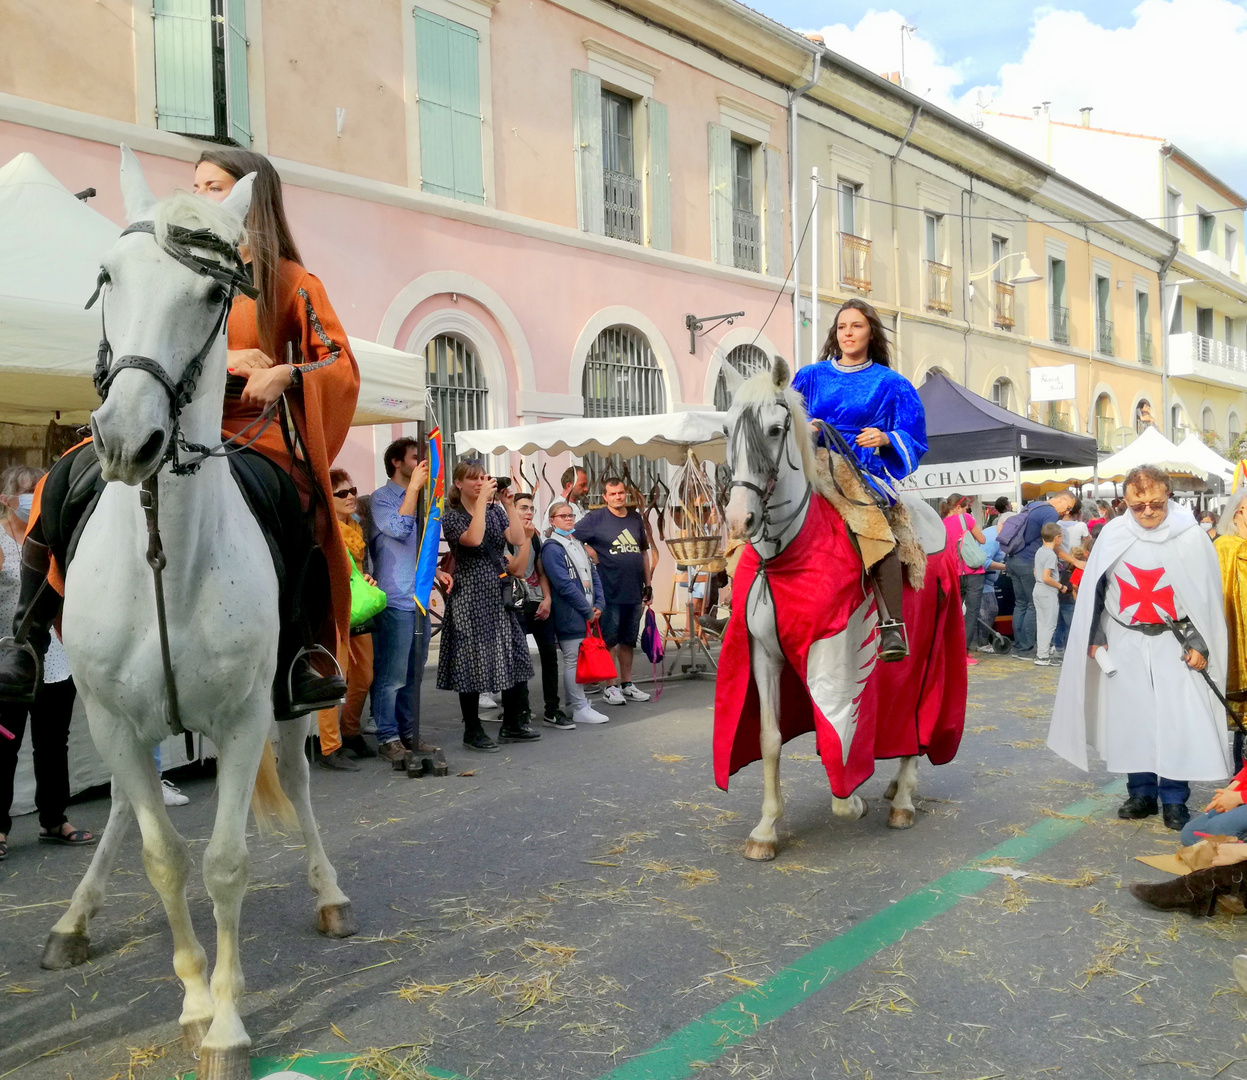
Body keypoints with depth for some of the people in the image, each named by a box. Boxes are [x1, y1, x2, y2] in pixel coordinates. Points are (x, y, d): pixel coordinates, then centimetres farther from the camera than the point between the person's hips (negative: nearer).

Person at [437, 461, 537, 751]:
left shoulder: (496, 511, 11)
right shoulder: (452, 516, -4)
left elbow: (517, 539, -2)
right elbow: (473, 539, -24)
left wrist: (508, 504, -6)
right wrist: (482, 499, -21)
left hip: (499, 593, 6)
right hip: (470, 594, -6)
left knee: (513, 658, 6)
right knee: (473, 661, -3)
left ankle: (511, 725, 18)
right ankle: (472, 730, 7)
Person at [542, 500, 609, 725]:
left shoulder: (578, 544, 17)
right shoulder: (552, 548, -10)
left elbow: (593, 575, 16)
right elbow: (564, 585, -16)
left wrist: (599, 605, 2)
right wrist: (588, 611, -13)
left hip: (587, 613, 8)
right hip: (569, 615, -8)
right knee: (573, 660, -4)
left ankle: (573, 701, 21)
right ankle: (580, 709, 1)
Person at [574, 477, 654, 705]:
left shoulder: (635, 518, 12)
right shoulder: (595, 518, -4)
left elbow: (644, 552, 19)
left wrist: (648, 585, 17)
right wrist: (591, 555, -12)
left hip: (634, 592, 5)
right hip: (610, 592, -5)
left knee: (628, 640, 13)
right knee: (609, 641, 1)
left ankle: (627, 684, 23)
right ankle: (610, 687, 8)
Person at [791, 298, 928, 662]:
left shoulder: (891, 384, 15)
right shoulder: (811, 377, 19)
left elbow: (913, 439, 11)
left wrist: (886, 439, -9)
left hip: (867, 471, -3)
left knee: (869, 521, -33)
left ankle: (892, 626, -36)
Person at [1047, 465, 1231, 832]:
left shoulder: (1190, 535, -7)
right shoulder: (1112, 534, -2)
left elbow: (1208, 594, -2)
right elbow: (1094, 590, 6)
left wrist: (1199, 644, -4)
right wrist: (1095, 638, 6)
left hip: (1174, 642, -2)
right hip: (1124, 642, 2)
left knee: (1178, 720, -4)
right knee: (1130, 717, 6)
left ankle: (1174, 799, 9)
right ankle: (1141, 792, 19)